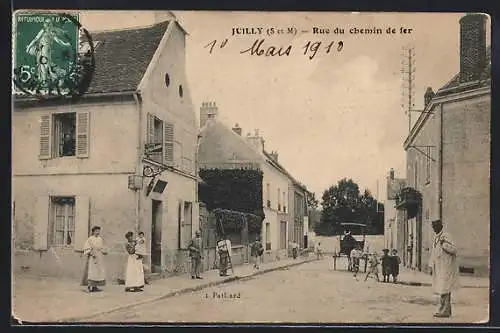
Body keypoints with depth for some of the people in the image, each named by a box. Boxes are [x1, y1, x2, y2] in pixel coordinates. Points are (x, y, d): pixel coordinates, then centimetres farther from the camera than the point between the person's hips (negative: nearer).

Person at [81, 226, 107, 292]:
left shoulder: (100, 239, 12)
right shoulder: (90, 239, -6)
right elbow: (87, 248, -9)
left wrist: (104, 251, 0)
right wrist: (91, 253, -22)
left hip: (99, 258, 6)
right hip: (92, 257, -6)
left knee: (98, 271, 4)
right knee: (91, 270, -9)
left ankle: (95, 286, 9)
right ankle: (90, 286, -7)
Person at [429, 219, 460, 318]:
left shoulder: (446, 236, -10)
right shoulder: (436, 238, 16)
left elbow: (454, 250, -18)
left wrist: (444, 244, -30)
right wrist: (432, 266, 20)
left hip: (446, 268, -9)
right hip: (439, 268, 9)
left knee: (444, 289, -10)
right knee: (444, 290, 13)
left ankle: (444, 311, -8)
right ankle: (447, 310, 19)